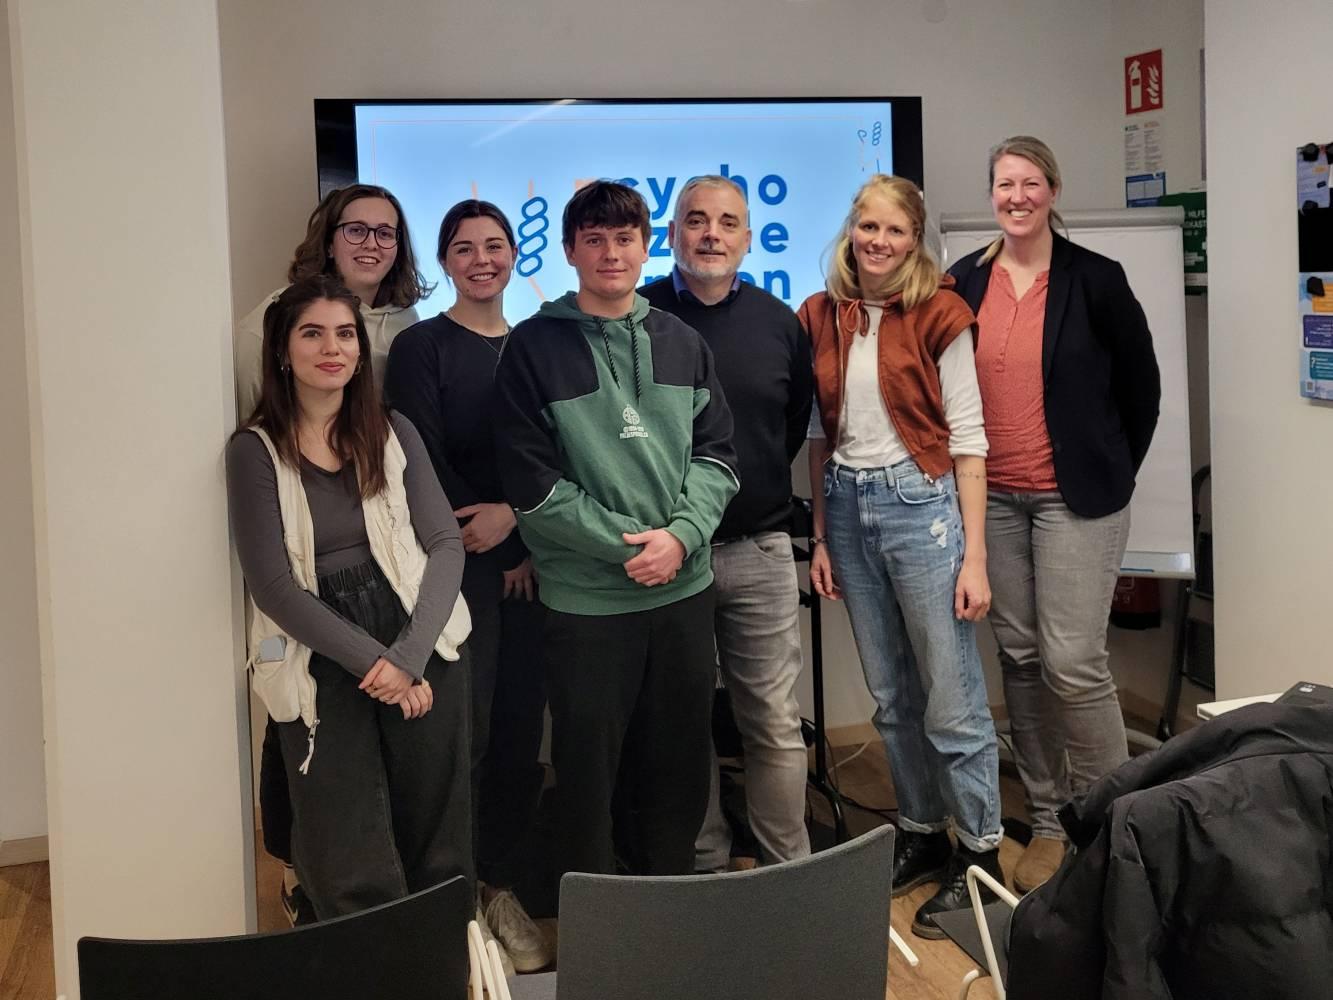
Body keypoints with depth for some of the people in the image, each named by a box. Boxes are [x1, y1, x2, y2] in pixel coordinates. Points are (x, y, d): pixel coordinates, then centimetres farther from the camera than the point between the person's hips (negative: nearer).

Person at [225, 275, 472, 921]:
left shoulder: (393, 433, 8)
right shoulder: (255, 451, 1)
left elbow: (445, 543, 2)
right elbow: (272, 584, -6)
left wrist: (409, 655, -12)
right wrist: (371, 661, -12)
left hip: (420, 654, 2)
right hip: (321, 669, -2)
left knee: (438, 852, 6)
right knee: (353, 879, -2)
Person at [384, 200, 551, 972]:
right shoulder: (421, 348, -1)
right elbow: (426, 463, -7)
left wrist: (515, 519, -11)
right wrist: (506, 550, -8)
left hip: (531, 561, 4)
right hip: (457, 564, -4)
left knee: (521, 726, 5)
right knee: (464, 729, -6)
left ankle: (502, 887, 18)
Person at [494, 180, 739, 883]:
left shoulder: (681, 343, 9)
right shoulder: (534, 347, -3)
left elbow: (715, 454, 8)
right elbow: (531, 481, -8)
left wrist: (680, 535, -10)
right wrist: (628, 543, -13)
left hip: (684, 588, 4)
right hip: (586, 597, -4)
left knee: (678, 769, 13)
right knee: (588, 771, 5)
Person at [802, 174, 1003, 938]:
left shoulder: (938, 313, -7)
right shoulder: (821, 316, 5)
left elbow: (968, 437, -8)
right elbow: (820, 436, 11)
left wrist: (975, 557, -12)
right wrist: (821, 539, 10)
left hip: (921, 503, -5)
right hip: (848, 508, 5)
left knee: (952, 699, 0)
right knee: (892, 696, 15)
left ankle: (981, 854, 15)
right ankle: (923, 835, 30)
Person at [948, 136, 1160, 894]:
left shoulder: (1095, 279, -5)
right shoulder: (964, 284, 4)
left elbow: (1141, 384, 4)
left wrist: (1115, 470, 8)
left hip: (1075, 497, -4)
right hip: (994, 499, 4)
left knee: (1073, 662, -8)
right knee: (1020, 659, 8)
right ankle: (1049, 821, 20)